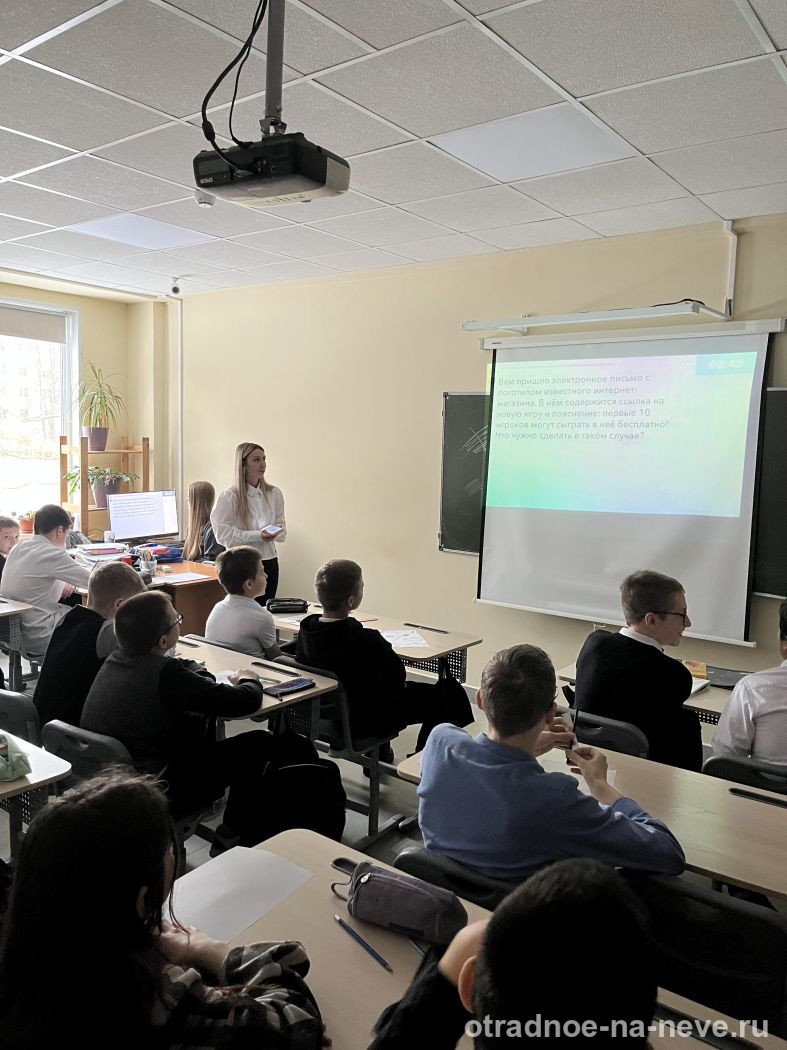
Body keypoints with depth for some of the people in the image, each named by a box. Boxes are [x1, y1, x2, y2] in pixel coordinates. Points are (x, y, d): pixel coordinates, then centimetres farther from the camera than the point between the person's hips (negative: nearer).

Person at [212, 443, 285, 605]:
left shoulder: (274, 493, 3)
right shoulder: (229, 497, -10)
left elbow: (281, 527, 9)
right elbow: (223, 534, -13)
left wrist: (273, 533, -14)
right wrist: (257, 535, -20)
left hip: (270, 562, 4)